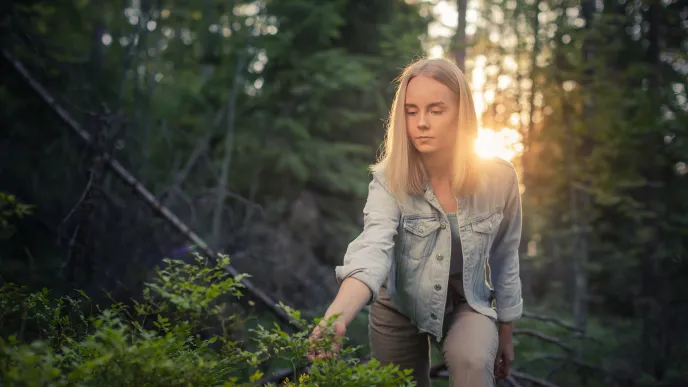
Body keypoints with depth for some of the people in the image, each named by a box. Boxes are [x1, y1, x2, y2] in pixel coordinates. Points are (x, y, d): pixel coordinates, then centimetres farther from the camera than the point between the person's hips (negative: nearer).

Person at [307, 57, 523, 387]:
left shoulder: (498, 177, -18)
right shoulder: (389, 179, -23)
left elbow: (504, 259, -4)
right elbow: (372, 249, -40)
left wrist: (505, 334, 7)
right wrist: (336, 317, -60)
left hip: (468, 304, 0)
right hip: (401, 307, 0)